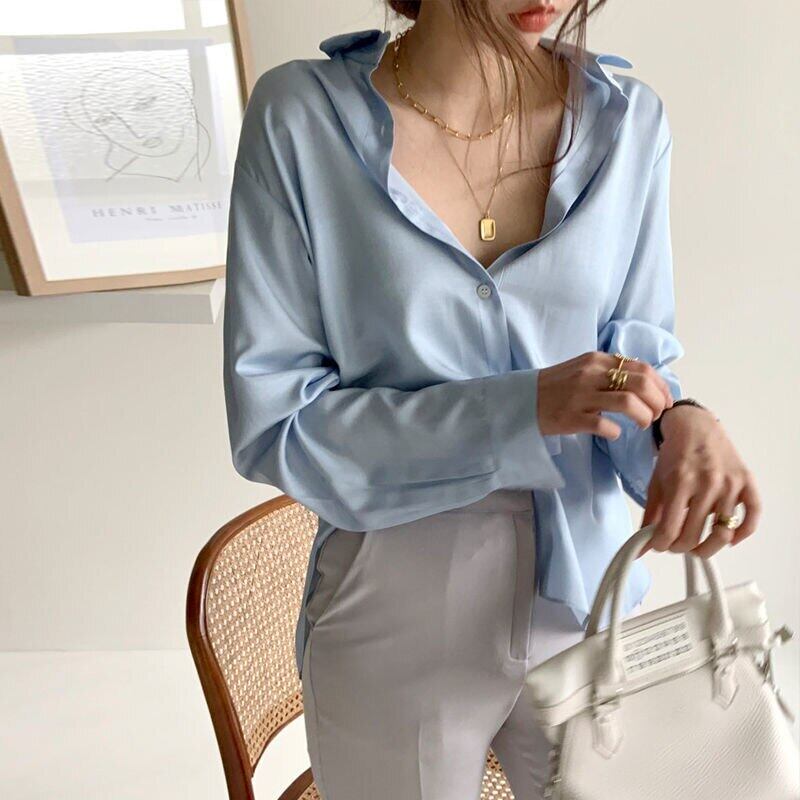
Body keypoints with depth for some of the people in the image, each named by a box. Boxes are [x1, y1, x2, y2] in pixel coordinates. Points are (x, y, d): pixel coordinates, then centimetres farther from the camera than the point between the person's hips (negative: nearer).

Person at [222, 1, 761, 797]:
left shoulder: (628, 121, -5)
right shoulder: (302, 114, -13)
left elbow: (639, 362, 2)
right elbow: (269, 420, -15)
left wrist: (678, 421, -21)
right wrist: (520, 408, -25)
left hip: (581, 603, 3)